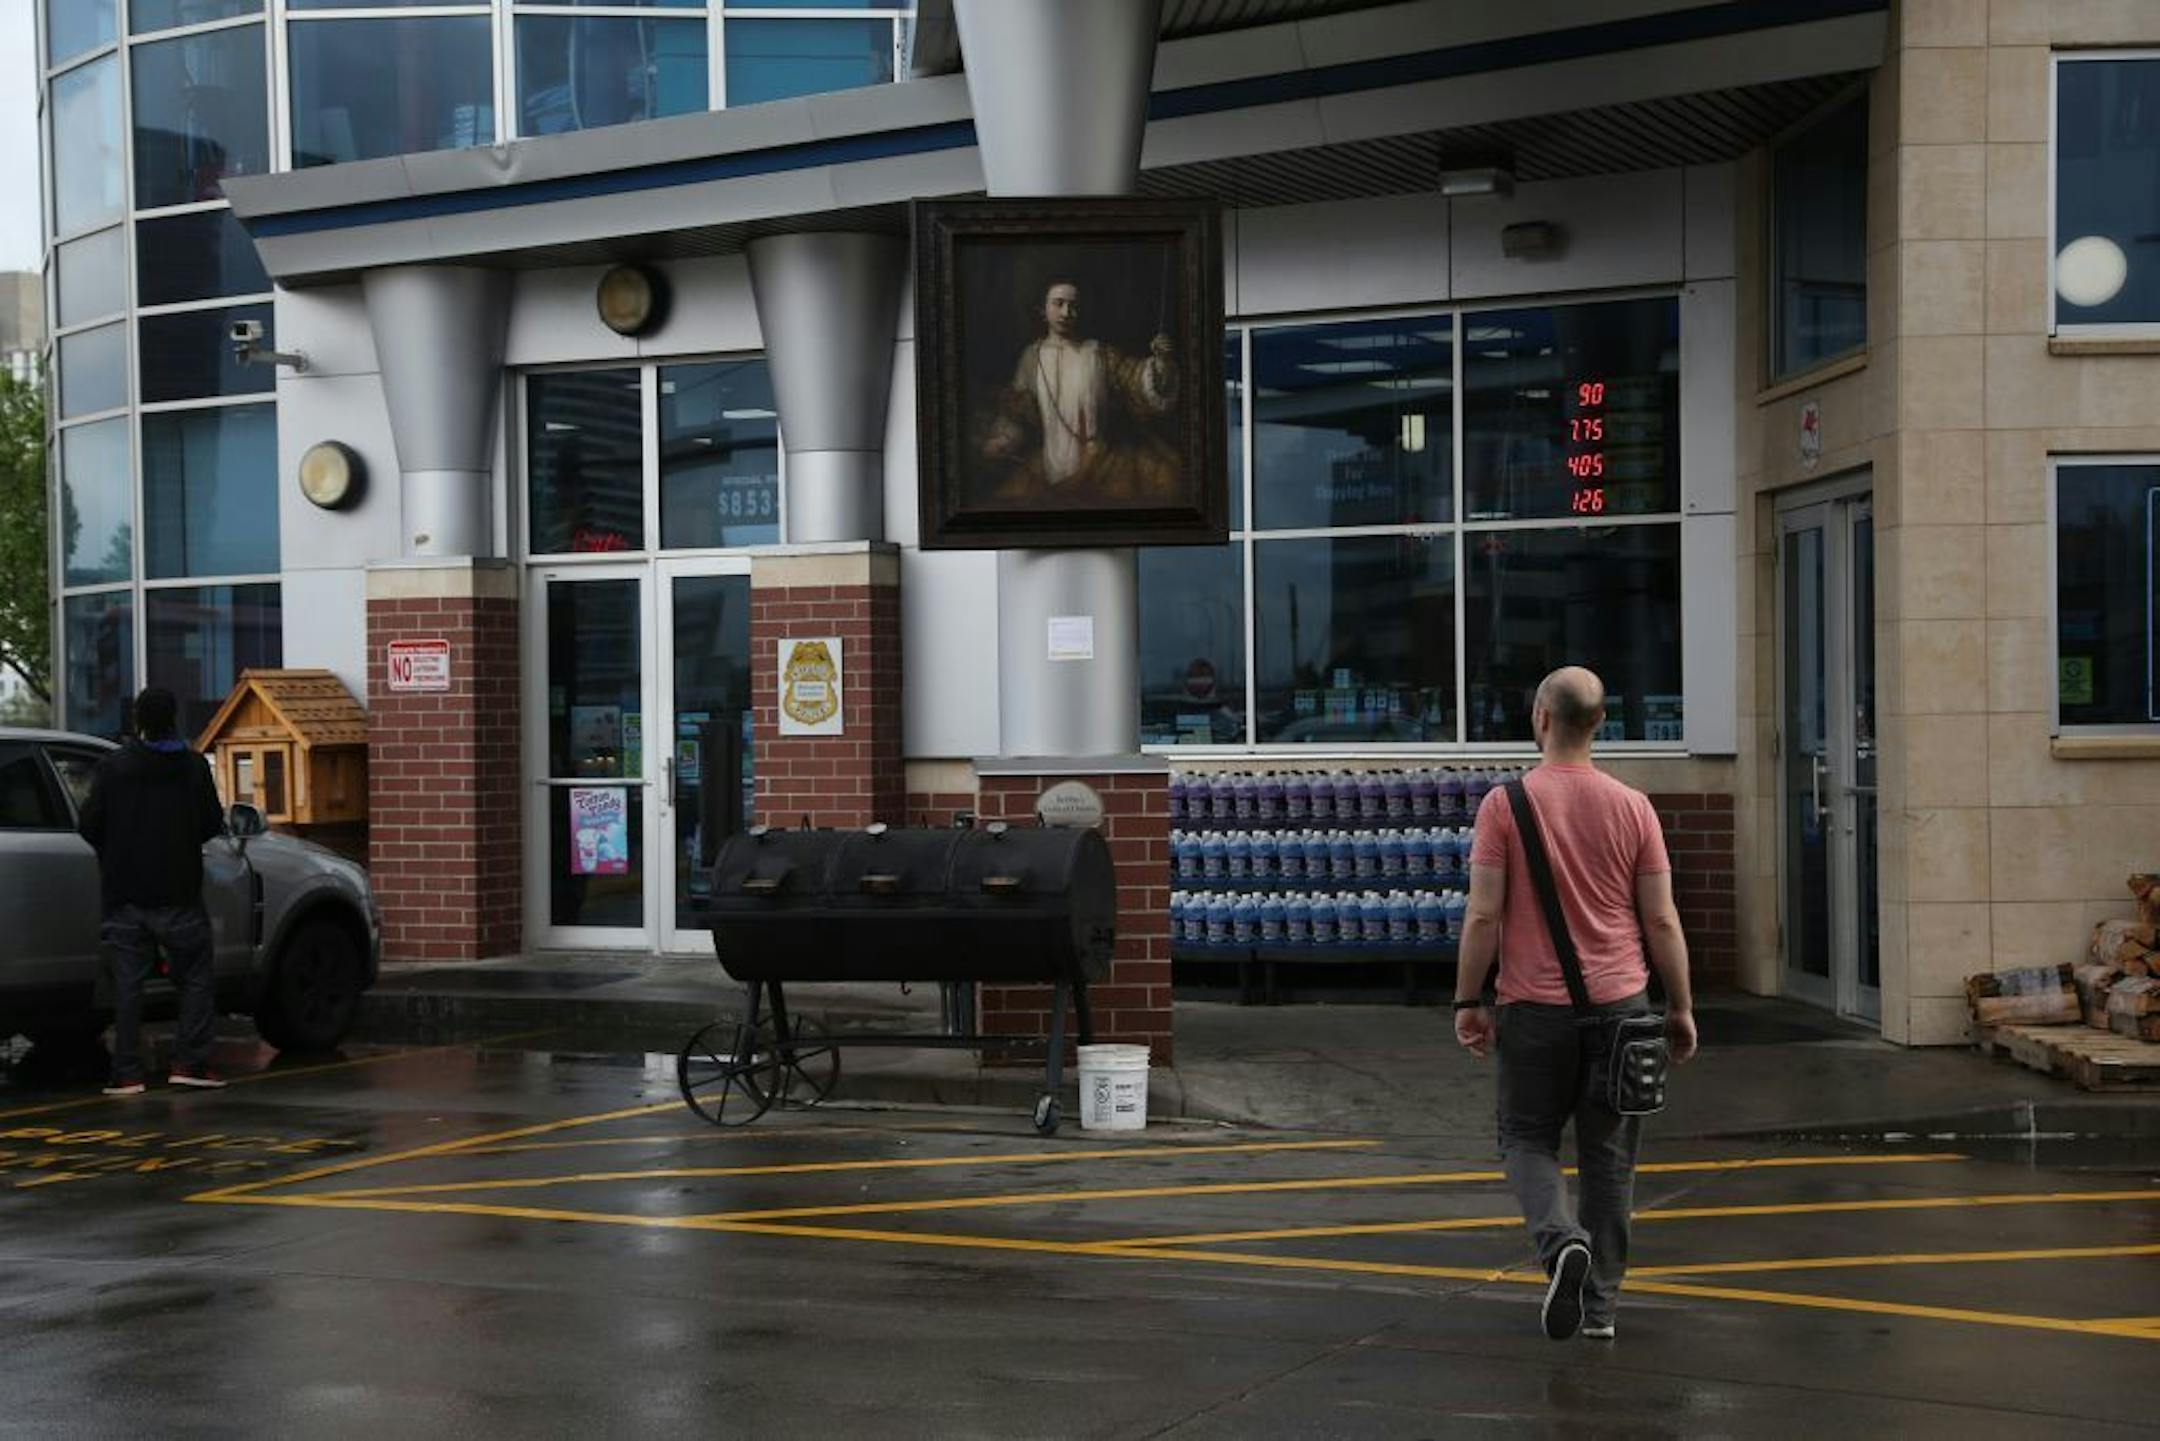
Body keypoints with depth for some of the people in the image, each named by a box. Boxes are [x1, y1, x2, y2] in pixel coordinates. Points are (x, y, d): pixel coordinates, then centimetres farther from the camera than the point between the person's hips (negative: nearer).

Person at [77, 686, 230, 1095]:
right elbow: (212, 823, -1)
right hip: (178, 893, -1)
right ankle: (189, 1062, 0)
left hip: (124, 893, 1)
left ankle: (127, 1073, 2)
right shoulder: (194, 767, -2)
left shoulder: (112, 767, -1)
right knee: (196, 978, 9)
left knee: (127, 984, 4)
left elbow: (90, 824, -4)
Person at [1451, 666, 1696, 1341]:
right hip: (1619, 1003, 2)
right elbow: (1662, 921, 1)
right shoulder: (1633, 807, 0)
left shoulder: (1504, 804, -7)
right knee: (1608, 1153, 11)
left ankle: (1561, 1239, -15)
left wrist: (1469, 1001, 0)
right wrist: (1681, 1008, 10)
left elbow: (1483, 916, -9)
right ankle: (1600, 1303, 14)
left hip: (1535, 1006, -2)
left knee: (1528, 1137, 12)